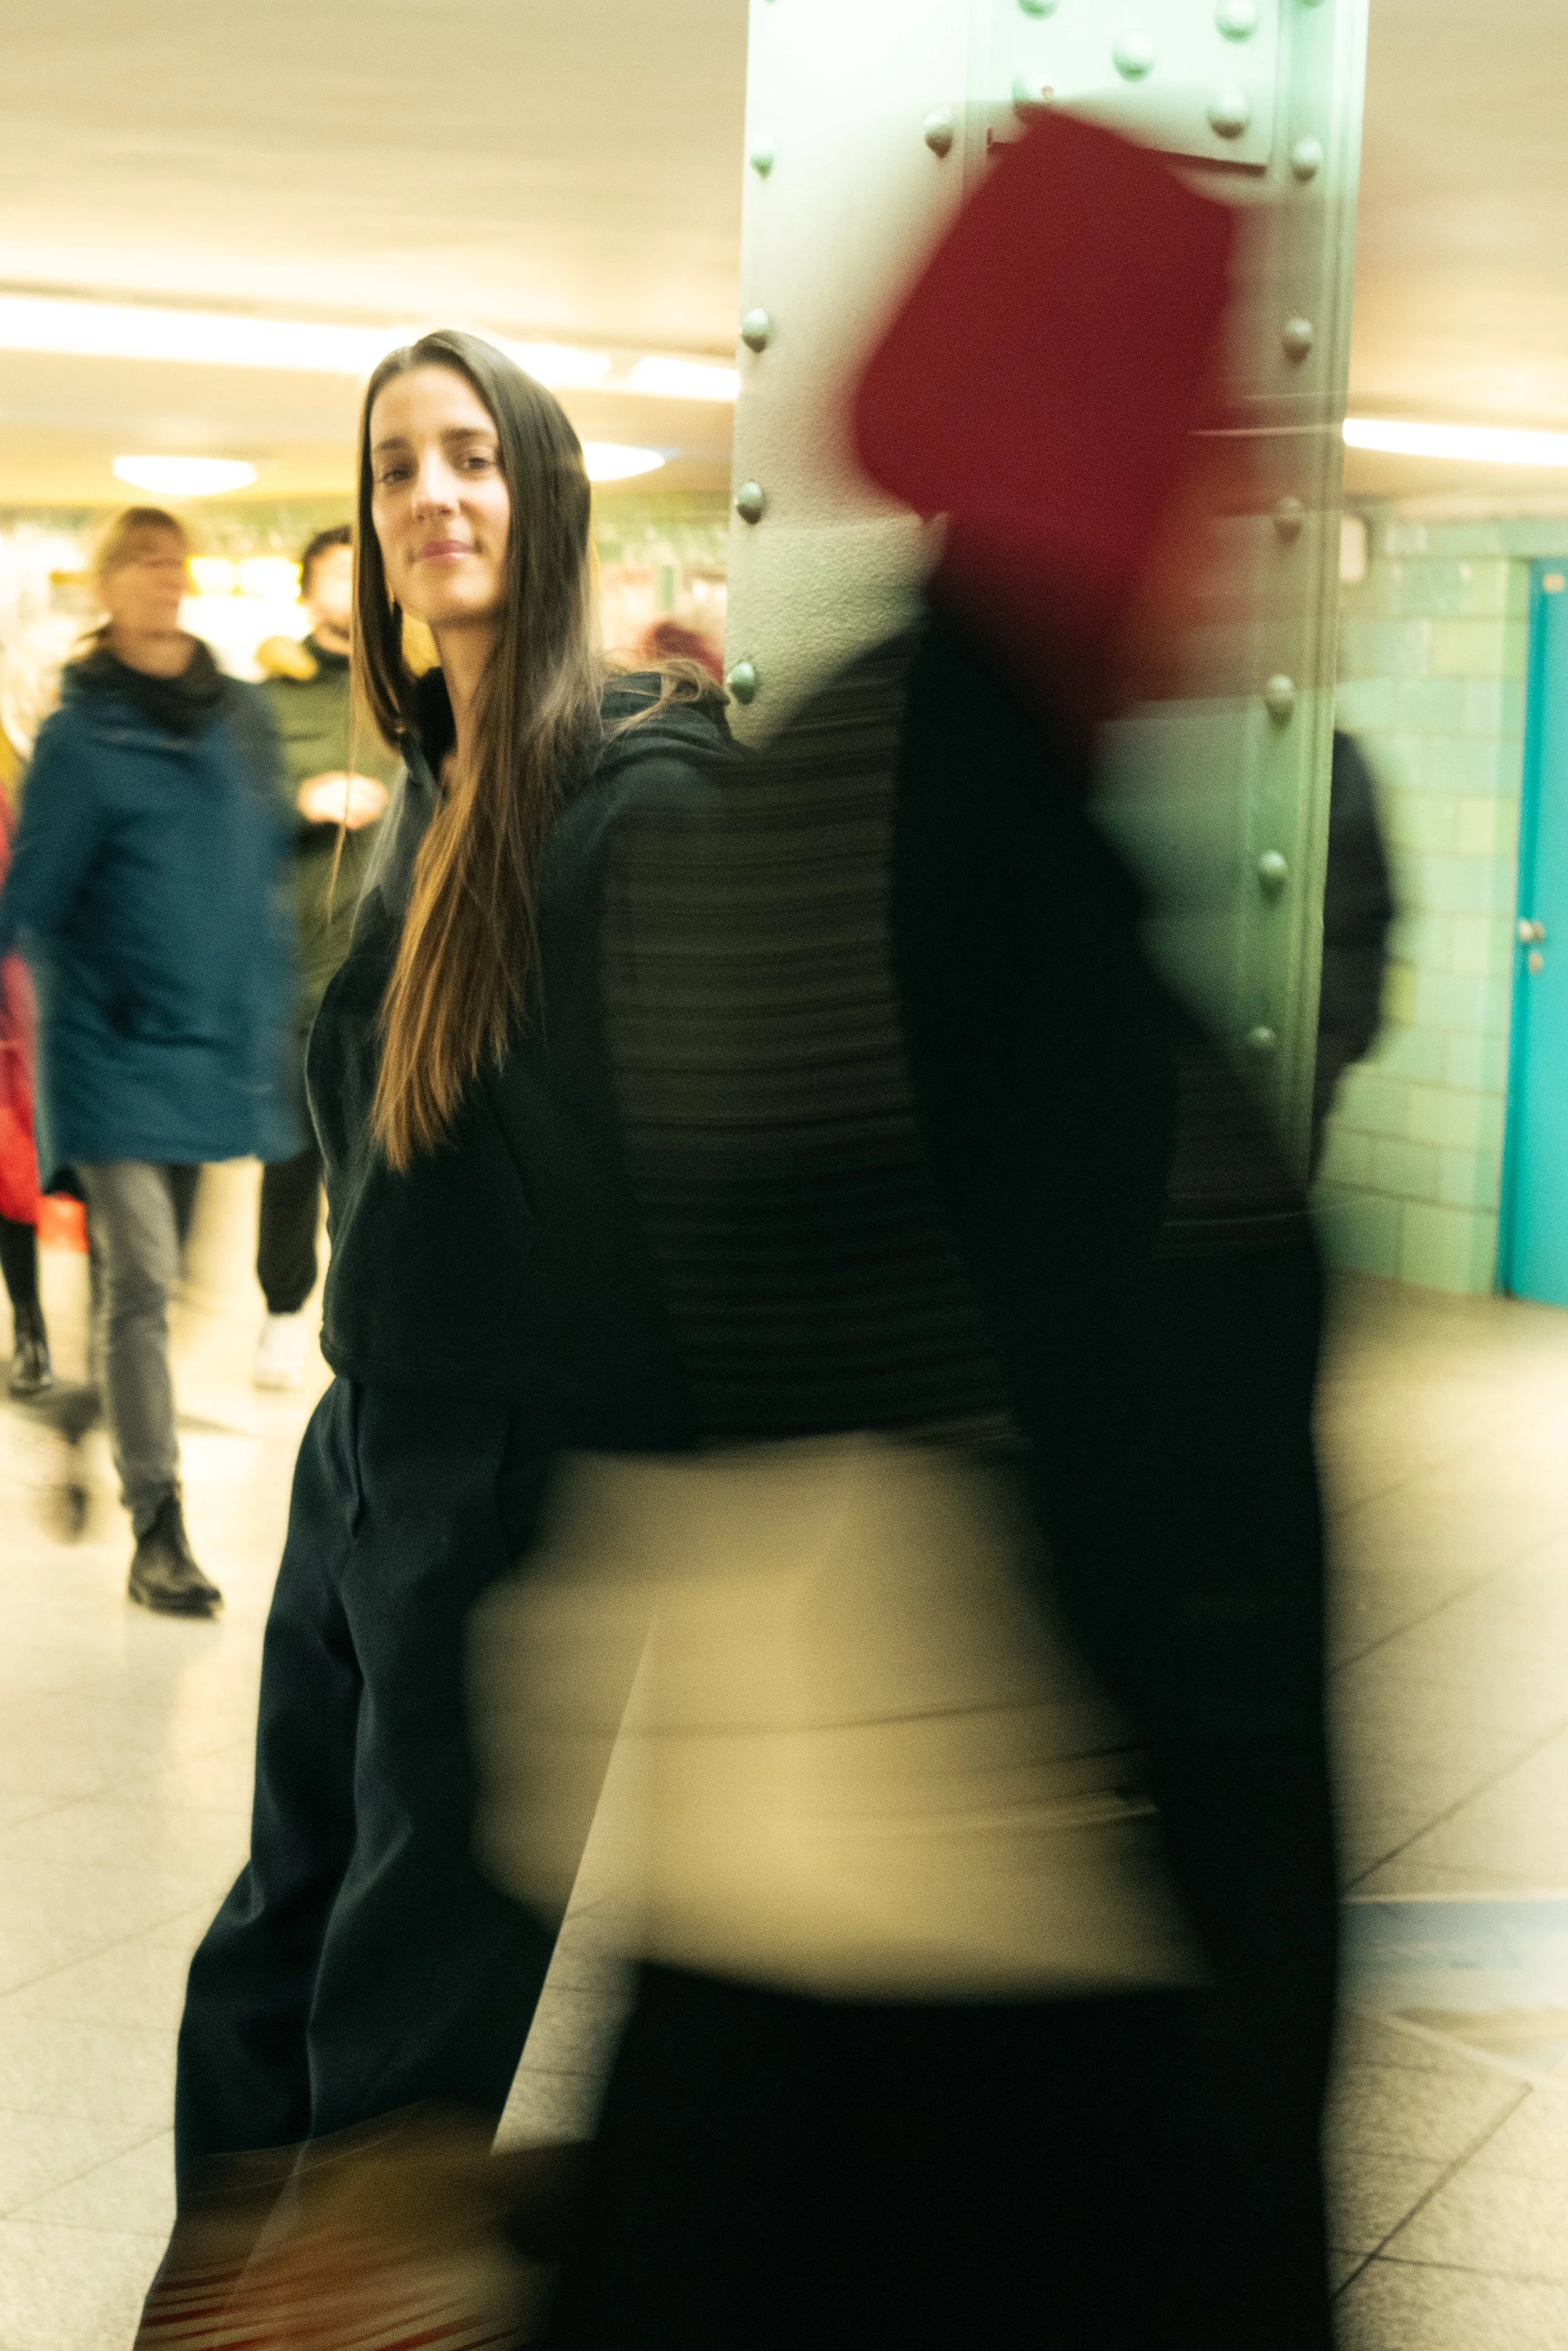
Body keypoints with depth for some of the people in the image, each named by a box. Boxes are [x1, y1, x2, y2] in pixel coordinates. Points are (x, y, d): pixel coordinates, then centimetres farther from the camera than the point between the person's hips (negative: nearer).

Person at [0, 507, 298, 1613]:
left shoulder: (244, 718, 8)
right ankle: (158, 1531, -8)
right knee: (141, 1282, -9)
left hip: (218, 1048, 5)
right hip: (113, 1051, -5)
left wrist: (266, 1019, 12)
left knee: (158, 1280, 14)